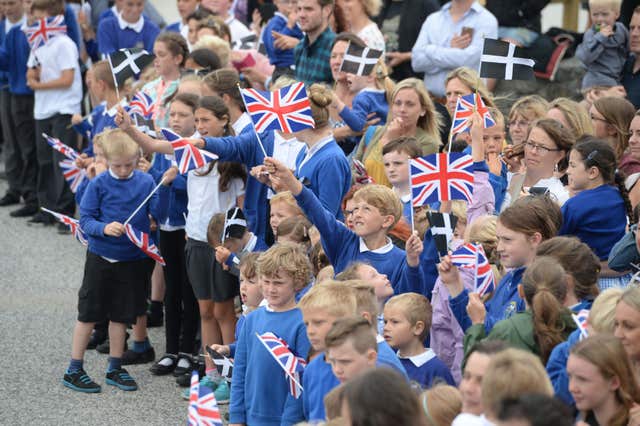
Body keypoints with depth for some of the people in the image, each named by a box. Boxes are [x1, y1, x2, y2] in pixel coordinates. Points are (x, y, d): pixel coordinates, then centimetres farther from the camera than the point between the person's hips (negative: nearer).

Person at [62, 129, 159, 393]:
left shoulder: (146, 182, -3)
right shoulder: (99, 185, -10)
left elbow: (158, 213, -10)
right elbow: (85, 220, -9)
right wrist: (104, 228, -28)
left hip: (132, 259, 2)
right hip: (101, 258, -2)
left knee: (121, 315, 12)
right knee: (89, 314, 5)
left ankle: (114, 369, 25)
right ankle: (73, 371, 14)